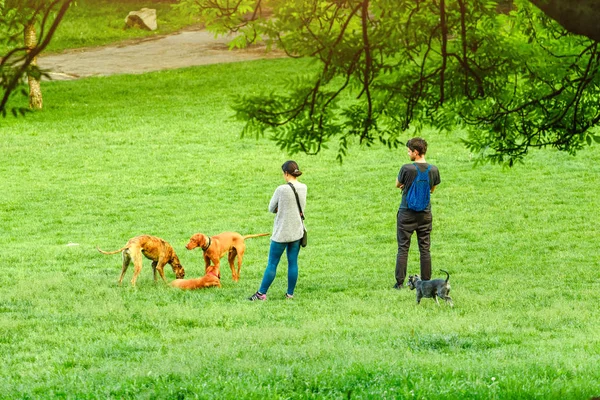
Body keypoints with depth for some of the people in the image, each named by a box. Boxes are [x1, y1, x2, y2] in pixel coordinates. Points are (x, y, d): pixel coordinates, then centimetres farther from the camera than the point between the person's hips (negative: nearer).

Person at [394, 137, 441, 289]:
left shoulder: (407, 169, -17)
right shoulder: (433, 170, -4)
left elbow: (397, 184, 0)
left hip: (407, 214, -4)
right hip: (425, 214, 4)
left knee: (403, 248, 3)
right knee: (425, 249, 8)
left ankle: (399, 282, 2)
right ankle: (426, 282, 10)